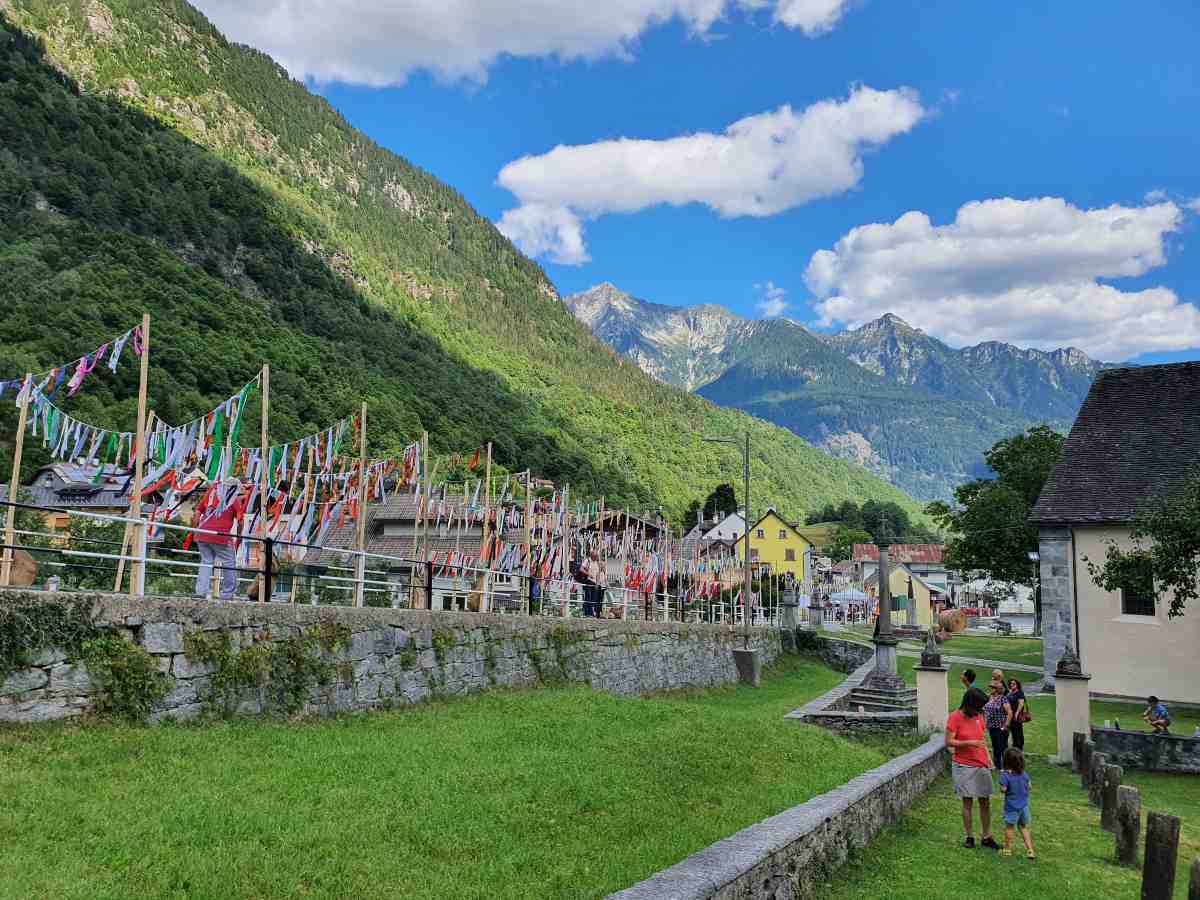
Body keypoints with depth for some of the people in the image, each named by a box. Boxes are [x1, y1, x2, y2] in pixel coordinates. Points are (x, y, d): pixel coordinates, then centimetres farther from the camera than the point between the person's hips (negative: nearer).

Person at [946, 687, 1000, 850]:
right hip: (964, 766, -5)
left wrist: (987, 756, 5)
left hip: (982, 765, 5)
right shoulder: (955, 717, -12)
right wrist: (969, 743, -22)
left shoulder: (979, 716, 6)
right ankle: (969, 837, 12)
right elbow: (949, 741, -13)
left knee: (985, 802, 6)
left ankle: (986, 837, 15)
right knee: (967, 802, 1)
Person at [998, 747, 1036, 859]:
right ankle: (1030, 850, 15)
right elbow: (1029, 787, 6)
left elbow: (1003, 790, -21)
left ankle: (1008, 849, 22)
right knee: (1023, 827, 18)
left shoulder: (1005, 775, -21)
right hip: (1024, 805, 5)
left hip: (1011, 806, -5)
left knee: (1009, 827, 10)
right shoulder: (1025, 774, -3)